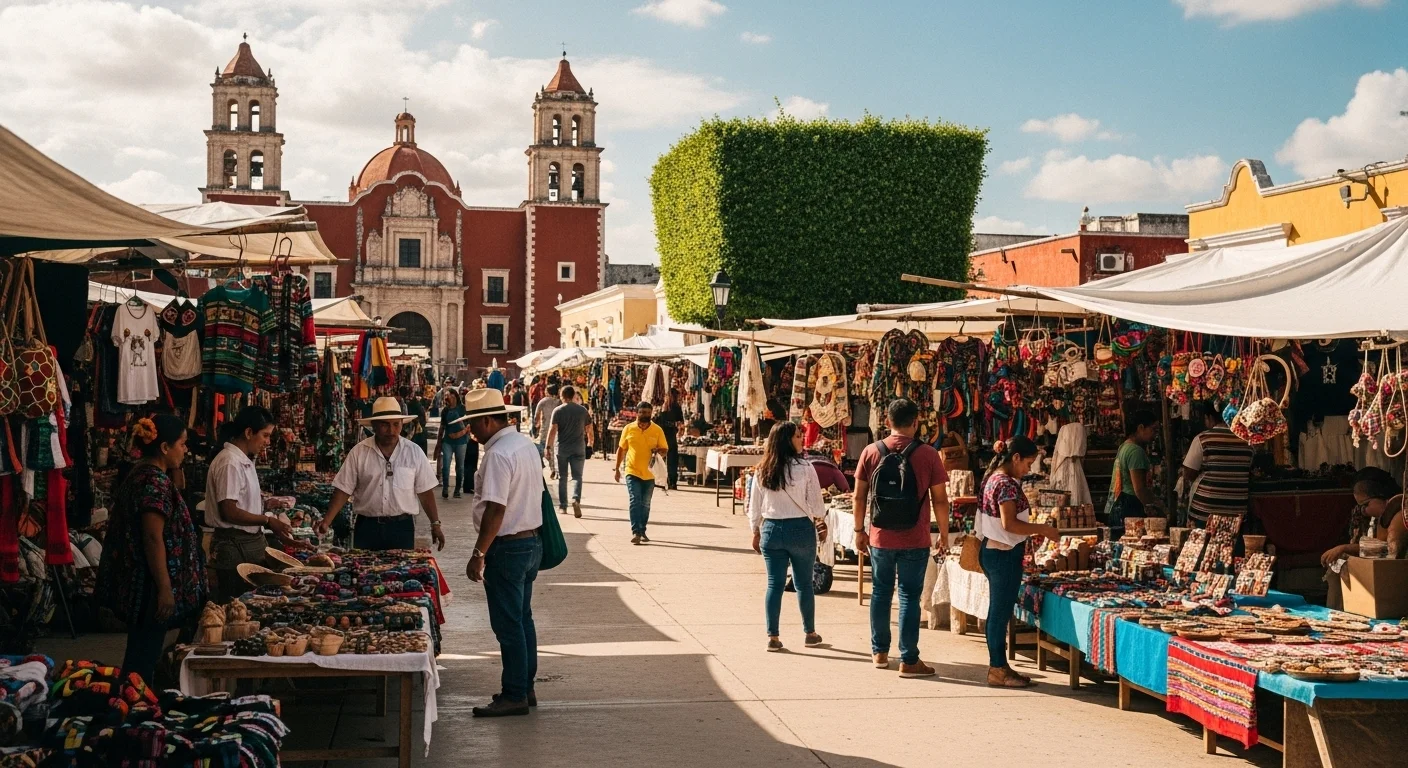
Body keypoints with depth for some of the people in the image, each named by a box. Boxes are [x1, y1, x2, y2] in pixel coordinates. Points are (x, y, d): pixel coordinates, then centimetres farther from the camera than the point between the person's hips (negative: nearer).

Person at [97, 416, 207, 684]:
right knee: (144, 660, -2)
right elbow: (154, 539, -23)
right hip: (151, 585, -10)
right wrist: (165, 589, -22)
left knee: (139, 654, 17)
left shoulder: (140, 474, 13)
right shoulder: (156, 481, -19)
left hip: (136, 582, 10)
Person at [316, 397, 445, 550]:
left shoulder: (414, 452, 0)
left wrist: (435, 525, 0)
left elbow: (425, 491, 3)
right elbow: (344, 490, 0)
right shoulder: (358, 452, -1)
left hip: (402, 526, 0)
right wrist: (327, 521, -9)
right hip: (367, 526, 0)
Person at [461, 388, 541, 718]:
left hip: (507, 548, -10)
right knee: (523, 619, 17)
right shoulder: (527, 444, 10)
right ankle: (525, 687, 25)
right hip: (532, 541, 10)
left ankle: (514, 696, 4)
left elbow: (496, 508, -25)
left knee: (508, 625, -2)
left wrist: (478, 554, -20)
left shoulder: (498, 455, -20)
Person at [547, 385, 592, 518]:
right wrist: (590, 443, 24)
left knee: (562, 477, 10)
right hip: (578, 448, 1)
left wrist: (548, 446, -7)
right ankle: (576, 499, -23)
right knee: (577, 476, 2)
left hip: (561, 448, -1)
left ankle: (563, 506, 13)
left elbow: (553, 430, -11)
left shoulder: (558, 411, -4)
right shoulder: (582, 410, 3)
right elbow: (588, 430, 8)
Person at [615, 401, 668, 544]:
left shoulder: (657, 430, -1)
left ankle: (642, 531, 23)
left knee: (645, 504, 11)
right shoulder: (628, 429, -1)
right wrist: (617, 469, 7)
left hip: (649, 473, 2)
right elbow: (622, 449, 8)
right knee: (635, 501, -12)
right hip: (632, 472, -1)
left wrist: (658, 450, -19)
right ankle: (635, 532, -15)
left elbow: (665, 449, 4)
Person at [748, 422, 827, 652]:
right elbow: (816, 504, -6)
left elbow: (754, 506, 6)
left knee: (774, 584, 7)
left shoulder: (762, 471, 0)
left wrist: (756, 532, 18)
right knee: (804, 583, 10)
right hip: (800, 529, -3)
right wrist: (820, 520, 14)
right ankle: (810, 634, 21)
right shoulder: (804, 469, -12)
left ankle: (773, 637, 7)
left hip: (771, 529, 3)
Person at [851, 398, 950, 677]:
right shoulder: (928, 455, -8)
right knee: (909, 596, 3)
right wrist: (944, 535, 5)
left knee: (881, 592, 15)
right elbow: (940, 500, -5)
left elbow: (859, 495, 2)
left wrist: (859, 531, 13)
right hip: (915, 540, -2)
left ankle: (880, 652, 25)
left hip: (880, 538, 2)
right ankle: (908, 660, 4)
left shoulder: (871, 452, -2)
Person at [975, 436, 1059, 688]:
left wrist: (1032, 532, 16)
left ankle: (998, 666, 21)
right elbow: (1009, 523, -23)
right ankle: (998, 670, 3)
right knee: (1001, 612, -3)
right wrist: (1042, 529, -15)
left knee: (998, 612, 14)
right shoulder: (1006, 483, -18)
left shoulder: (994, 478, 13)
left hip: (992, 551, 10)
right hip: (1004, 554, -10)